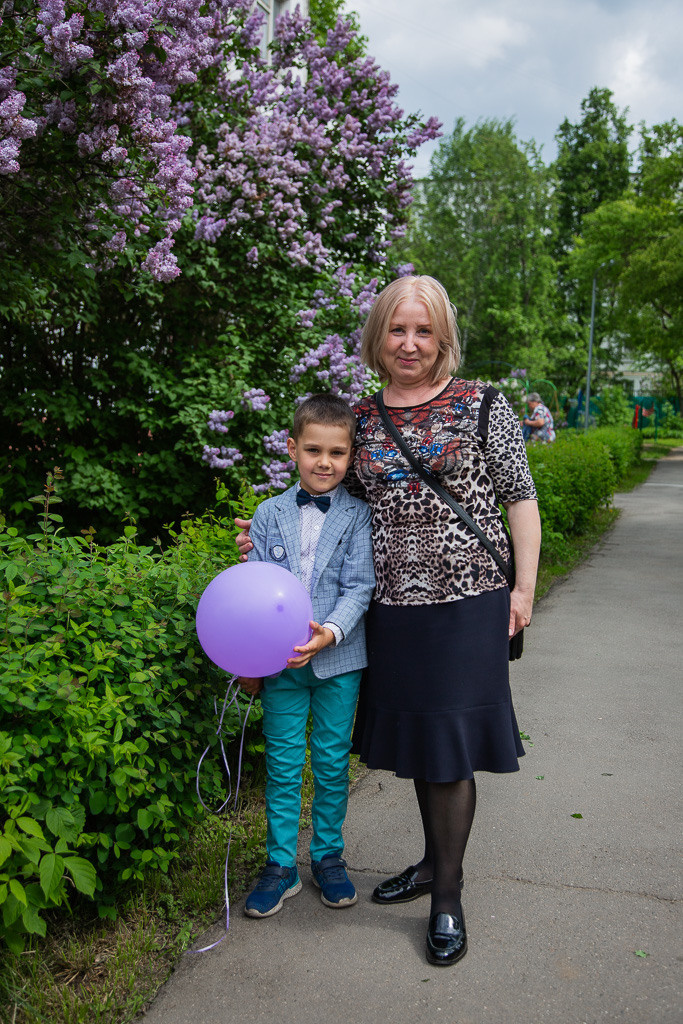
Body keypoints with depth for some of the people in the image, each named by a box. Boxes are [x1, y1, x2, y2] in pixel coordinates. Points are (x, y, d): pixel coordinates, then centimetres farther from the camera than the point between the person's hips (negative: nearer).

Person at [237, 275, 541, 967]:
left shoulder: (481, 405, -3)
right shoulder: (361, 418, 8)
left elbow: (520, 498, 0)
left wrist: (523, 586, -5)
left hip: (466, 603, -4)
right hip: (392, 606, 4)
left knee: (450, 742, 2)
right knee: (415, 737, 16)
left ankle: (447, 895, 21)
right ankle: (434, 862, 37)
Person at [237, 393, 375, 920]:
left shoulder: (358, 515, -3)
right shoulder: (270, 514, 3)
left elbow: (359, 586, -9)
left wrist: (330, 632, -25)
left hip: (338, 659, -1)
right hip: (279, 660, 1)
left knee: (332, 762, 11)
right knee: (283, 763, 9)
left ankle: (329, 856, 30)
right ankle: (281, 865, 24)